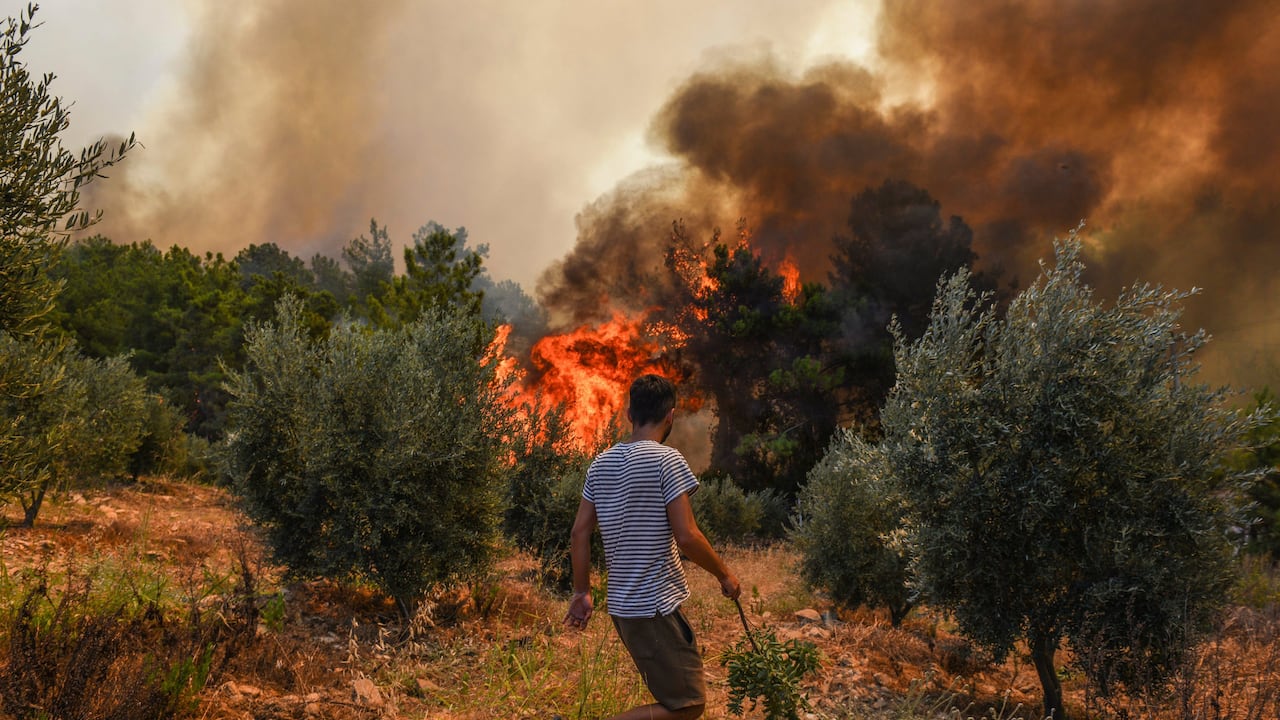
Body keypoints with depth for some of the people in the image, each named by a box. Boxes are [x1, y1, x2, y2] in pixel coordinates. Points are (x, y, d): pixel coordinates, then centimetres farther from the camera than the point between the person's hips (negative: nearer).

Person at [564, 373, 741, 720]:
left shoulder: (601, 463, 7)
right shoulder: (667, 460, -13)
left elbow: (579, 533, 8)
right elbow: (686, 537, -18)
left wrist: (582, 592, 16)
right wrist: (724, 574, -2)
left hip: (621, 603, 8)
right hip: (656, 605, -8)